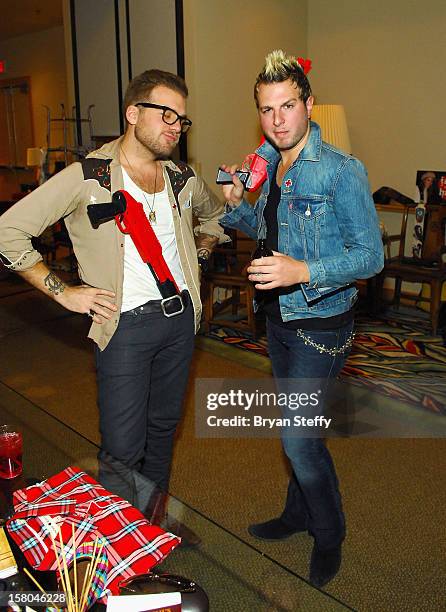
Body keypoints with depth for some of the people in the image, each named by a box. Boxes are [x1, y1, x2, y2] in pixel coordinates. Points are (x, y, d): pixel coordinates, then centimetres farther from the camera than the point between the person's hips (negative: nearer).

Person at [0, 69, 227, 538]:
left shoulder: (183, 180, 5)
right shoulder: (87, 178, -12)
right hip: (125, 324, -5)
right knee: (122, 448, -2)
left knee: (164, 425, 18)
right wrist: (62, 291, -14)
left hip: (180, 317, 6)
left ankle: (156, 515, 40)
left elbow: (214, 215, 28)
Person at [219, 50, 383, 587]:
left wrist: (303, 271, -31)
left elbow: (370, 255, -17)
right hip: (278, 317, 8)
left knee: (298, 436, -3)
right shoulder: (267, 165, 7)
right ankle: (299, 514, 42)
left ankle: (329, 536, 24)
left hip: (320, 324, -7)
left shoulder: (342, 171, -16)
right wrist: (236, 203, 0)